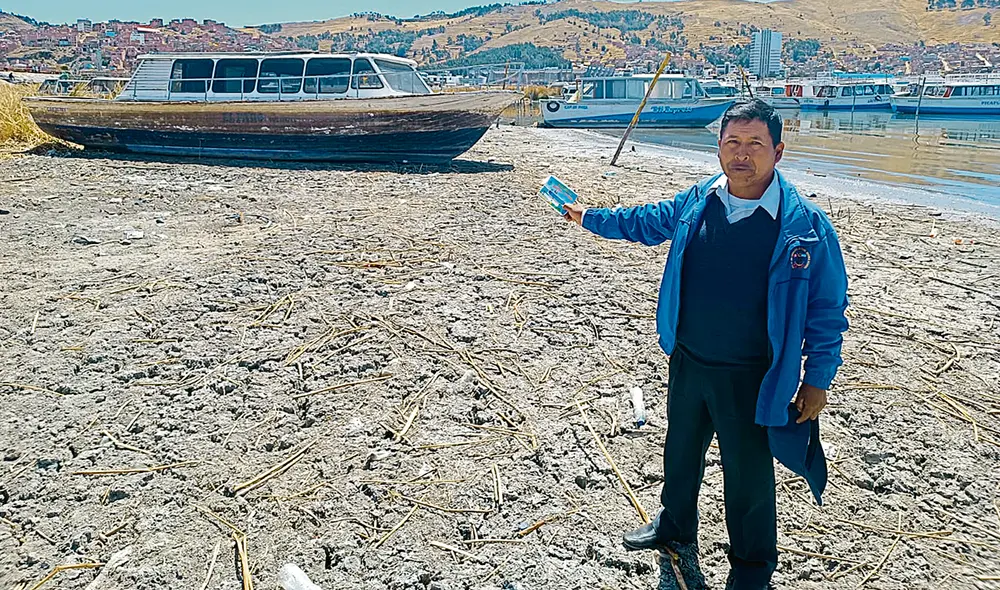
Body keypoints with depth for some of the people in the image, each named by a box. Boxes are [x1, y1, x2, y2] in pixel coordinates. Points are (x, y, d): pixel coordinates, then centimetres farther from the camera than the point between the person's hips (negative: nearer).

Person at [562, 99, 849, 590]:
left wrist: (818, 378, -9)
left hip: (752, 378, -5)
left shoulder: (806, 226, -15)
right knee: (680, 451, 24)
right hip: (688, 362, 5)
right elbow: (645, 222, 18)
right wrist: (589, 217, 23)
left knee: (748, 473, 10)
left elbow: (827, 308, -9)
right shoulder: (697, 202, -2)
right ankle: (675, 529, 51)